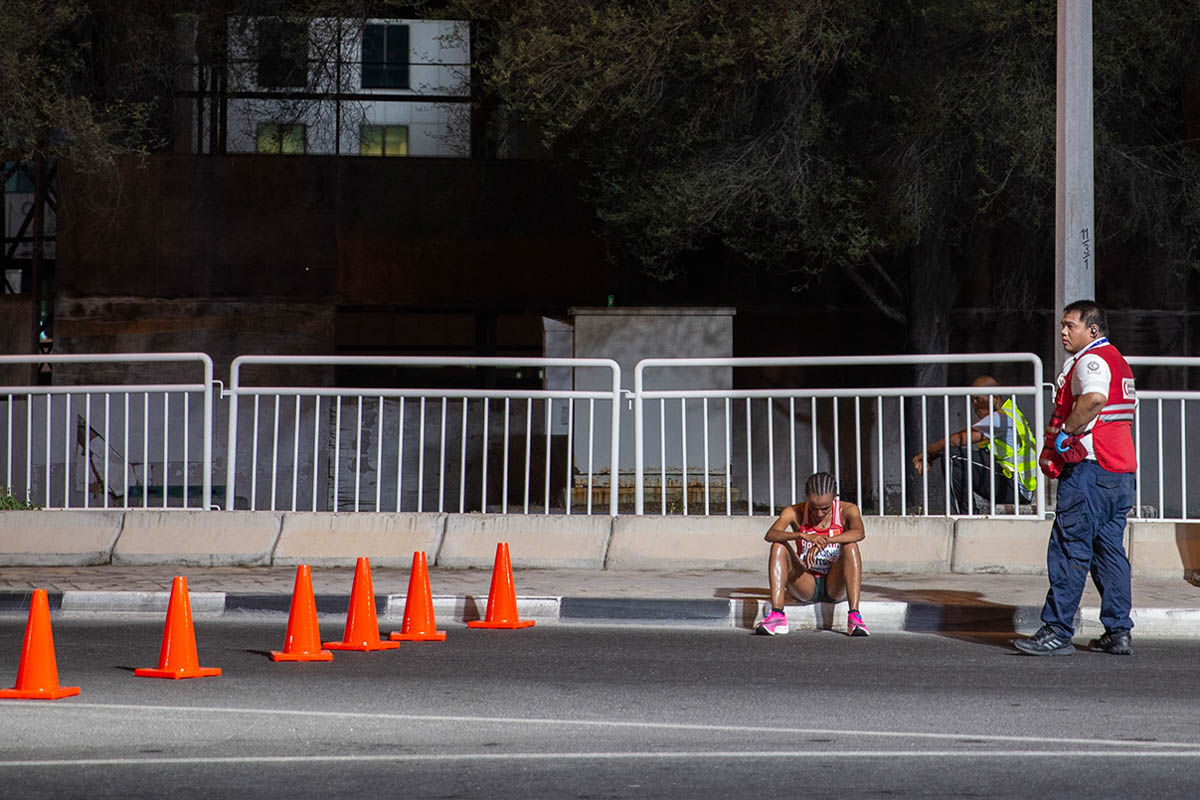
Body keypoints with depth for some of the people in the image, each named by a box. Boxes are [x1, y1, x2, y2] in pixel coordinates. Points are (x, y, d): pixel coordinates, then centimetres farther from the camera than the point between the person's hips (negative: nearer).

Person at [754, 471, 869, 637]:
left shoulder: (847, 510, -8)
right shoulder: (795, 512, -6)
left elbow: (859, 533, -30)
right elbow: (770, 535, -26)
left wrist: (824, 542, -45)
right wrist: (804, 536, -43)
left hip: (836, 586, -1)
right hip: (806, 586, 1)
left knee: (850, 545, -28)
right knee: (779, 545, -22)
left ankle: (854, 617, -37)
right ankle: (777, 616, -32)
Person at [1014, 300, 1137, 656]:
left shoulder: (1090, 360, -10)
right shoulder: (1118, 361, 22)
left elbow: (1094, 398, -31)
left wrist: (1063, 432, -18)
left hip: (1089, 468, -10)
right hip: (1121, 470, 10)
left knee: (1069, 549, -8)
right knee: (1110, 550, 11)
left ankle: (1057, 632, -9)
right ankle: (1119, 633, 10)